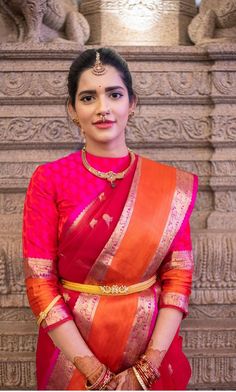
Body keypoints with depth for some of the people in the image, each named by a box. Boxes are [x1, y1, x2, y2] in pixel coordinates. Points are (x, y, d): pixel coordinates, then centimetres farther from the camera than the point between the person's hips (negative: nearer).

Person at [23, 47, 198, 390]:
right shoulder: (49, 179, -9)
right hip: (72, 349, -1)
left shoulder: (170, 185, -4)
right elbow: (39, 282, -11)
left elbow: (179, 276, -5)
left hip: (152, 347, 2)